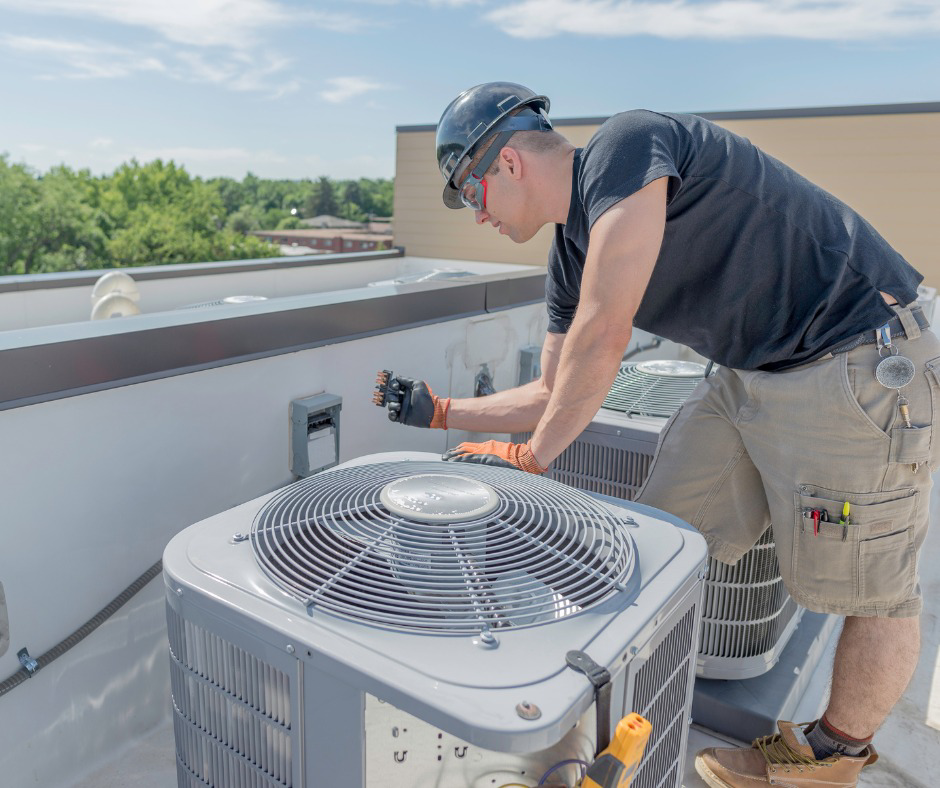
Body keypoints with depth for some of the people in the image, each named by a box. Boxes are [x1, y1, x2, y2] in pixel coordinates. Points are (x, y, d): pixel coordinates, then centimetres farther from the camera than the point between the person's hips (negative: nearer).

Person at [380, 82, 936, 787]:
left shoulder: (625, 146, -19)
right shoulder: (572, 257, 7)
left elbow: (600, 340, -25)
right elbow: (558, 396, 14)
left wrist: (529, 457, -13)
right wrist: (439, 410, 15)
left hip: (857, 359, -8)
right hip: (749, 376, 8)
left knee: (872, 589, 4)